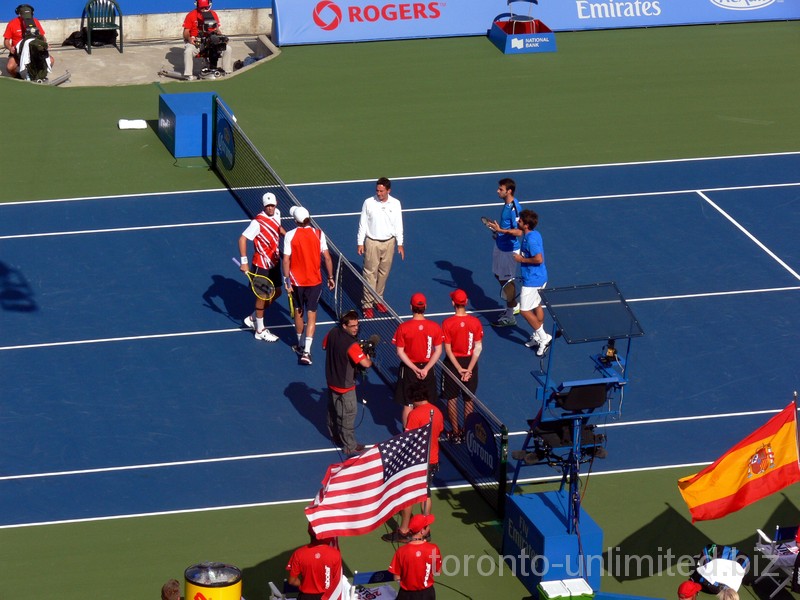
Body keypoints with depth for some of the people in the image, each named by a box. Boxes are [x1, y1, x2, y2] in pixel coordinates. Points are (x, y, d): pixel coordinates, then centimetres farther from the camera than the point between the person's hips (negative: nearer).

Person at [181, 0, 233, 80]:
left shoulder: (213, 14, 11)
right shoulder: (191, 15, 0)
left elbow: (217, 30, 14)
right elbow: (186, 32, -2)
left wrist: (221, 38, -6)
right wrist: (189, 39, -24)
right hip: (195, 42, -3)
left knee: (227, 49, -12)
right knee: (188, 51, -35)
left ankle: (228, 71, -1)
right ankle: (188, 74, -30)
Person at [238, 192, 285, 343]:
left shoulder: (276, 213, -2)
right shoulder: (258, 222, -26)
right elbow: (242, 239, -26)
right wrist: (244, 262, -29)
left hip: (274, 262, 8)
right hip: (261, 264, -8)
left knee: (276, 292, 17)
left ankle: (252, 319, 34)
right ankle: (260, 331, 18)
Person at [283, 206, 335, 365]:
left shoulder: (290, 236, -12)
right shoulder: (318, 234, -9)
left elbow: (286, 260, -13)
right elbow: (327, 258, -6)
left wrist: (287, 280, -6)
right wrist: (330, 277, 5)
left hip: (296, 281, 0)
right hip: (314, 281, 0)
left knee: (298, 312, 19)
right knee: (311, 315, 3)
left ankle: (301, 345, 33)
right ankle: (306, 351, -8)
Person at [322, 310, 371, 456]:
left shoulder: (332, 333, -9)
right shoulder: (351, 345, -33)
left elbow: (324, 346, 12)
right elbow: (365, 364, -33)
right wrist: (369, 359, -9)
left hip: (331, 381, 8)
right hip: (344, 385, -8)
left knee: (333, 409, 26)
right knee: (348, 415, 6)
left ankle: (335, 435, 47)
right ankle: (350, 446, 17)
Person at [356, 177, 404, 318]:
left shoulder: (395, 204, -4)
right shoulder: (369, 203, -9)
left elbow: (398, 225, 5)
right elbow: (362, 224, -2)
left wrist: (400, 244, 5)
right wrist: (360, 243, -3)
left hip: (389, 243, 2)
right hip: (372, 242, -2)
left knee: (384, 273, 11)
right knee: (370, 273, -3)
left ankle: (378, 299, 26)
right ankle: (367, 304, 2)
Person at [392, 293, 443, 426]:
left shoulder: (403, 328, -15)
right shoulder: (435, 327, -10)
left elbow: (400, 352, -13)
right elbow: (438, 351, -8)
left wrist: (415, 369, -12)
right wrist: (426, 369, -10)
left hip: (408, 370, -2)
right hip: (428, 369, 2)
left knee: (408, 405, 9)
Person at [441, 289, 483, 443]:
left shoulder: (447, 323, -15)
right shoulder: (475, 322, -10)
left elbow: (448, 349, -15)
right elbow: (478, 348, -10)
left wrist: (459, 369, -12)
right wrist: (469, 369, -10)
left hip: (453, 363, -2)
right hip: (470, 362, 2)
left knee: (452, 399, 11)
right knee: (468, 400, 14)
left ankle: (455, 433, 15)